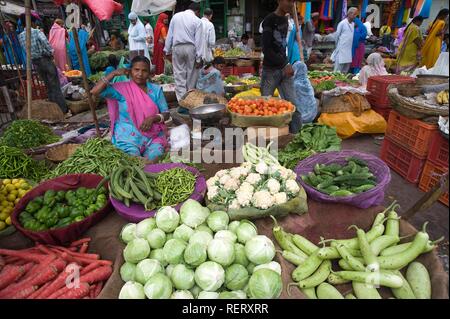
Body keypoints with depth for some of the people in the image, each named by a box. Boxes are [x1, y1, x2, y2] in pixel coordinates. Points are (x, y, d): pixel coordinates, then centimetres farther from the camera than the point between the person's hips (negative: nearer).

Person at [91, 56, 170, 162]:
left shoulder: (156, 90, 6)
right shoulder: (122, 89, 0)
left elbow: (166, 114, 5)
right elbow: (95, 91, -9)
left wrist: (153, 118, -16)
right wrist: (113, 73, -8)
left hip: (152, 136, 1)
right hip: (128, 138, -1)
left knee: (154, 159, -24)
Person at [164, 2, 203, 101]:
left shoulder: (176, 16, 9)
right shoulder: (197, 20, 0)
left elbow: (170, 35, 9)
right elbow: (198, 40, -5)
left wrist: (168, 51, 14)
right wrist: (199, 58, -5)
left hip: (177, 47, 2)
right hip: (190, 48, -2)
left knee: (179, 74, 4)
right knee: (191, 74, 9)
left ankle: (182, 100, 0)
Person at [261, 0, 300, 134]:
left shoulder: (285, 20, 14)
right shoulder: (269, 20, -9)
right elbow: (266, 49, -16)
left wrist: (286, 64, 4)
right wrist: (285, 64, -17)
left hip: (285, 67, 6)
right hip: (271, 69, -6)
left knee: (294, 104, -1)